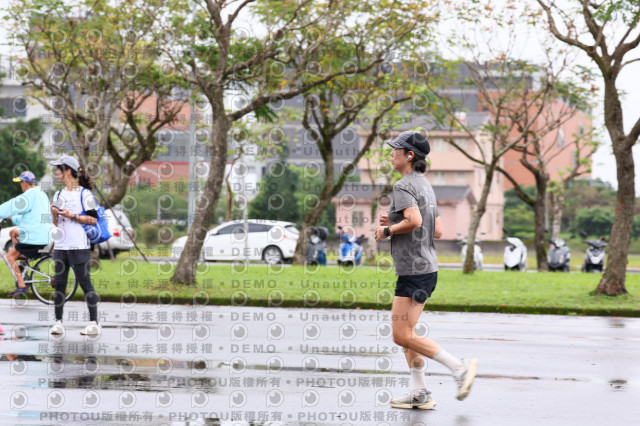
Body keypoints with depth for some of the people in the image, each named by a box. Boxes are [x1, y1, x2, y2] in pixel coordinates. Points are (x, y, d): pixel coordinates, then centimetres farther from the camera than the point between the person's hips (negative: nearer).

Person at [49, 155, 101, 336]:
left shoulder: (84, 193, -3)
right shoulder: (59, 195, 15)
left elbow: (93, 219, -8)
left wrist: (71, 216, -14)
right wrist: (54, 214, -2)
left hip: (79, 247, -6)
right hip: (61, 246, 6)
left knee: (85, 283, -5)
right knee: (59, 284, 3)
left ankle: (94, 322, -1)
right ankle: (58, 322, 7)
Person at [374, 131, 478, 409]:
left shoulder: (403, 186, -13)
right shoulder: (425, 185, 17)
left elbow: (414, 220, -30)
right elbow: (438, 231, 19)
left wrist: (388, 230, -13)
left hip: (414, 269, -10)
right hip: (427, 267, 10)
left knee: (403, 336, -9)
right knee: (404, 331, 14)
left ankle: (459, 368, -10)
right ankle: (420, 394, 12)